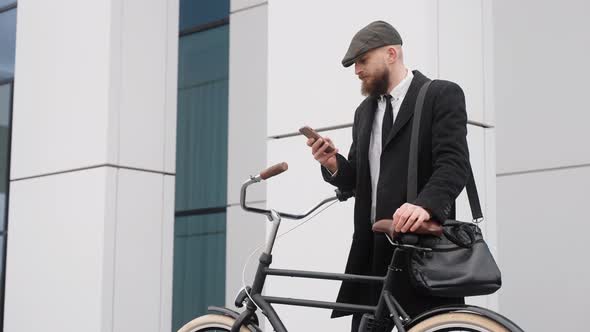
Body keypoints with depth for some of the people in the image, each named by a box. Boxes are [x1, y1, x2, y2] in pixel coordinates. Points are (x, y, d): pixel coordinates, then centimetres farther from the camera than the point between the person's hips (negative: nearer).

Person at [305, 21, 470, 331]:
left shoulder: (442, 95, -1)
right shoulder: (365, 111, 21)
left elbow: (454, 163, -14)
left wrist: (425, 205, -32)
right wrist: (333, 165, -1)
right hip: (372, 250, 6)